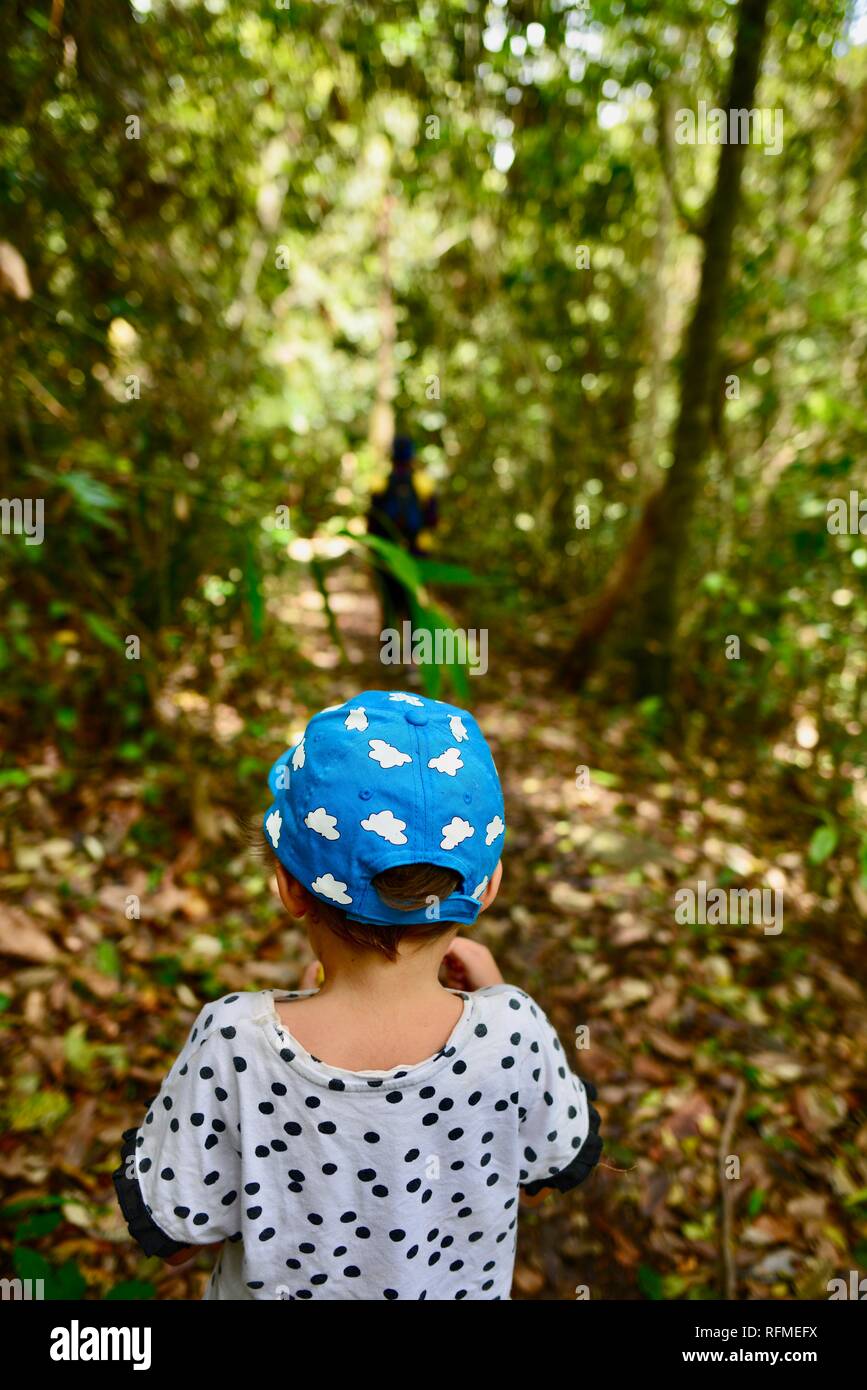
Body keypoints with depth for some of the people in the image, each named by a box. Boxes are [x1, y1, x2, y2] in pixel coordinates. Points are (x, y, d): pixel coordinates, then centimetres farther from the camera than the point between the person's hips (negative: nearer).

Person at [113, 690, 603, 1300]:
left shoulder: (233, 1046, -33)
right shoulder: (511, 1036, -29)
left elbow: (167, 1233, -15)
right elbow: (555, 1173, -8)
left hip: (279, 1287, 0)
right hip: (464, 1288, 1)